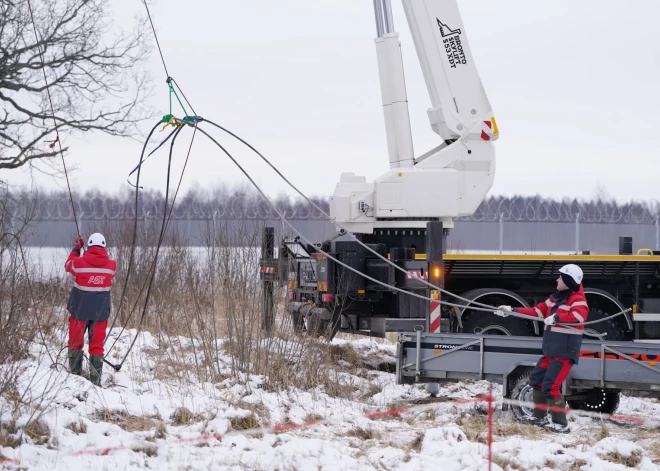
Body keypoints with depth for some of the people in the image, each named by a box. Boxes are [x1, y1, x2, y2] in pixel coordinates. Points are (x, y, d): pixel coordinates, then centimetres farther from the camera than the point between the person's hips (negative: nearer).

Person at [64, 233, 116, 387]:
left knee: (75, 342, 14)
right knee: (97, 345, 6)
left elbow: (68, 265, 10)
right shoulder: (111, 265, -7)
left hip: (80, 310, -1)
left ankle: (75, 374, 16)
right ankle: (95, 380, 2)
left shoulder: (79, 262, -13)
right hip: (101, 312, 1)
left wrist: (76, 248, 22)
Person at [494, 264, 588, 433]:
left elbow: (579, 316, -33)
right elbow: (538, 311, 19)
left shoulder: (577, 299, -13)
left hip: (565, 352, -10)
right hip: (551, 350, 10)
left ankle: (561, 424, -7)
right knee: (536, 379, 18)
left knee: (550, 386, -14)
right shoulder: (557, 298, 14)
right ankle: (540, 417, 30)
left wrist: (556, 317, -33)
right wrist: (512, 311, 16)